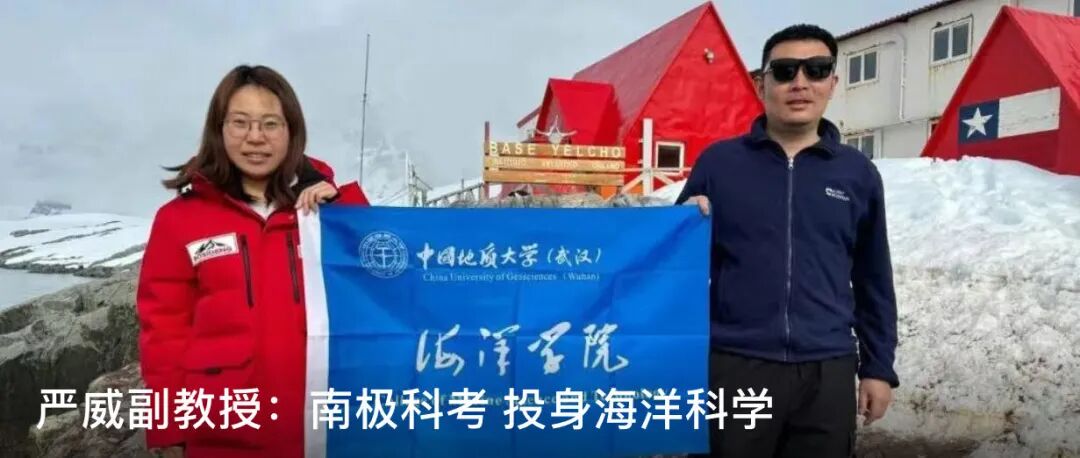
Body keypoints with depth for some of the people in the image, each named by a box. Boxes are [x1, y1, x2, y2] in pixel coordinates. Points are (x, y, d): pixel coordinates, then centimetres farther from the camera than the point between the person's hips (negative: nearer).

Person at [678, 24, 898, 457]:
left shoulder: (857, 173, 7)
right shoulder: (719, 161, 2)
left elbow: (873, 282, 13)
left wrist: (878, 367, 11)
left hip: (827, 374, 2)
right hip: (732, 368, -1)